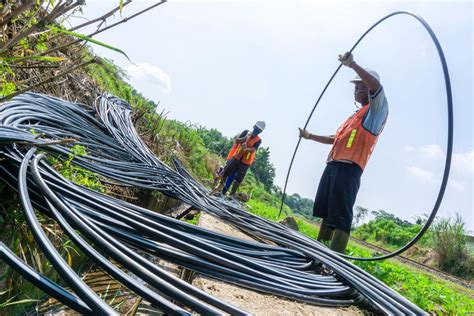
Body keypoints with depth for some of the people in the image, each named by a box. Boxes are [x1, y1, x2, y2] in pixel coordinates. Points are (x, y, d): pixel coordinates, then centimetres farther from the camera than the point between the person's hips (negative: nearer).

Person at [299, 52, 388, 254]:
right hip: (333, 165, 9)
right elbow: (336, 139, 37)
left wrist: (351, 64, -17)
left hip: (349, 168, -9)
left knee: (341, 216, -15)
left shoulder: (377, 110, 3)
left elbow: (376, 85, -19)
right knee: (327, 213, 11)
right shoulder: (357, 115, 29)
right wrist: (310, 136, 38)